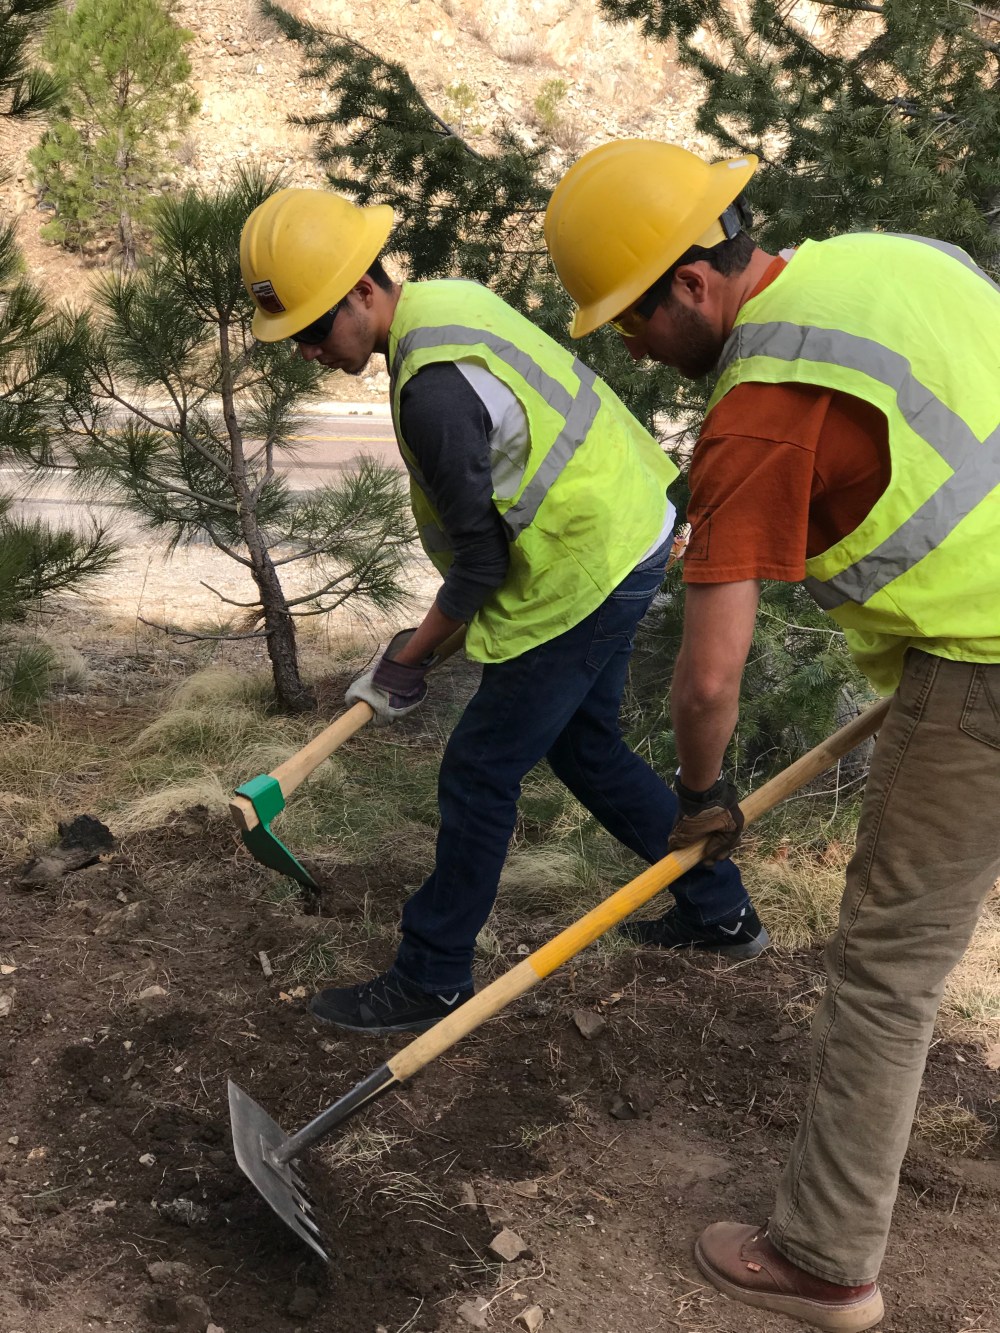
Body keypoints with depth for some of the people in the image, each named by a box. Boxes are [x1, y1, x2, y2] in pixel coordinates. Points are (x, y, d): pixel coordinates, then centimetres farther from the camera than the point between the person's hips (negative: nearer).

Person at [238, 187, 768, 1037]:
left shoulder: (434, 387, -26)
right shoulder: (449, 299, 4)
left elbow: (480, 560, -18)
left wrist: (409, 660, -4)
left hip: (587, 575, -10)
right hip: (622, 538, 10)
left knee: (479, 776, 0)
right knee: (586, 749, 22)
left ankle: (431, 982, 16)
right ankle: (721, 911, 34)